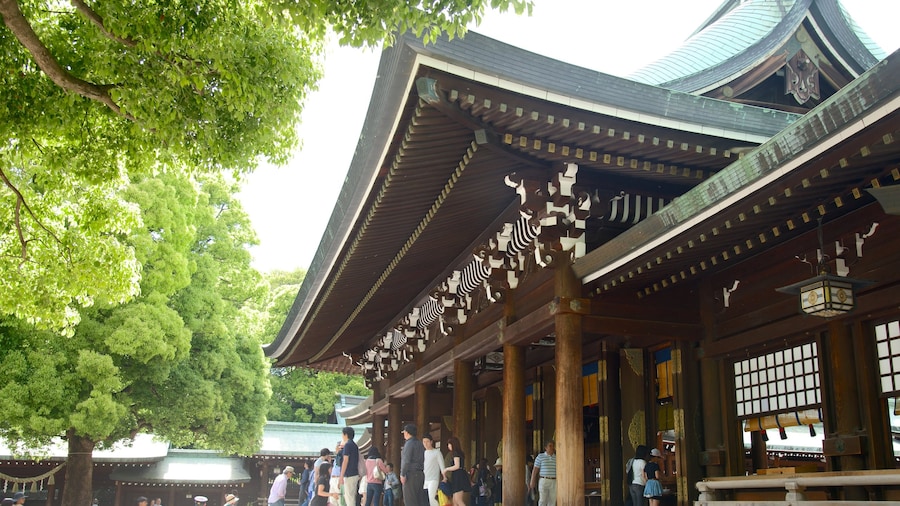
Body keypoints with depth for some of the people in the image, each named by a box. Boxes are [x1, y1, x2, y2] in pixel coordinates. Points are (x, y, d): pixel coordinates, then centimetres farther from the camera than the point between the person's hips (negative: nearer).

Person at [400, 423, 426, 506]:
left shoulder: (409, 443, -9)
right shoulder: (420, 444, 18)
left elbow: (406, 460, -17)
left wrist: (402, 474, -18)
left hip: (411, 474, -9)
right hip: (420, 474, 9)